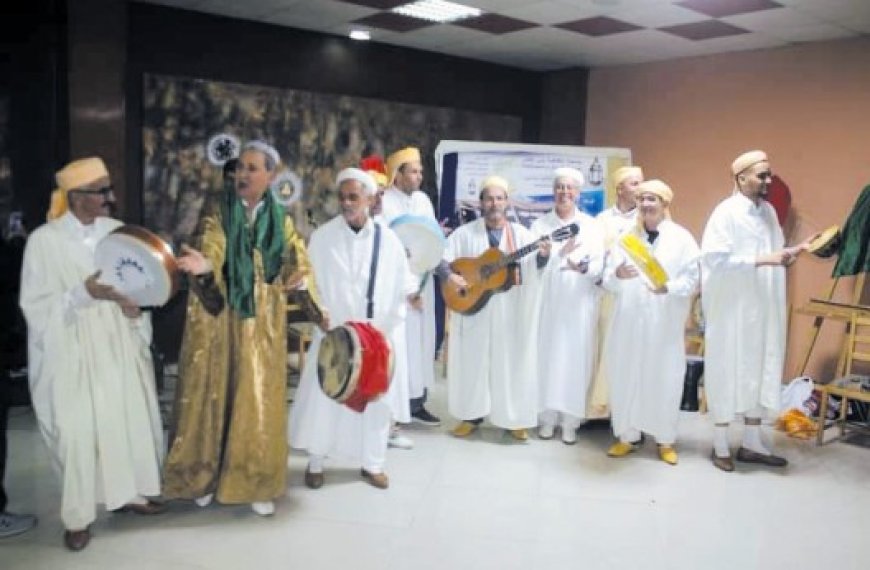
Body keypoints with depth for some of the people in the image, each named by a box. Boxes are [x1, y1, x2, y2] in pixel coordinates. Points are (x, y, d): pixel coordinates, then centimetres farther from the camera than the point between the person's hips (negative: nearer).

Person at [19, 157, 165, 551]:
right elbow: (37, 306, -10)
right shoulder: (44, 240, -9)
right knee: (78, 431, 0)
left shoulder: (117, 231, 2)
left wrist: (134, 304, -14)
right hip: (73, 354, -4)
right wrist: (83, 293, -25)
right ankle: (77, 517, 16)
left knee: (130, 418, 10)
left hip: (119, 347, 4)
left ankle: (127, 492, 30)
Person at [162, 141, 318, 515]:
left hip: (262, 326, 2)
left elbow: (299, 267, 7)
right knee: (213, 396, 4)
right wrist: (203, 265, -41)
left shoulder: (281, 221, 6)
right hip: (220, 322, -2)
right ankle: (205, 476, 22)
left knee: (258, 403, 4)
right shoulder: (217, 217, -2)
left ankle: (255, 484, 17)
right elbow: (212, 257, -18)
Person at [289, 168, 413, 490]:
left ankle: (372, 463, 25)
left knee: (376, 400, 9)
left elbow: (400, 288, 2)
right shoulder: (322, 237, -3)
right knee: (323, 398, 2)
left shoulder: (388, 239, -1)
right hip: (333, 334, -1)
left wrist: (388, 328, -4)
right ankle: (316, 461, 21)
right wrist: (318, 312, -14)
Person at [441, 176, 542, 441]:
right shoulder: (465, 233, 2)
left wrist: (543, 255, -25)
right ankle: (471, 416, 20)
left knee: (511, 360, 3)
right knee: (473, 359, 7)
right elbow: (440, 258, 0)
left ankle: (515, 419, 15)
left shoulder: (521, 234, 4)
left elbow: (534, 265, -4)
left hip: (511, 312, 0)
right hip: (473, 307, 0)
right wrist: (450, 275, -18)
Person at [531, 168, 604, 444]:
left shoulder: (591, 226, 7)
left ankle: (570, 421, 8)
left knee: (575, 359, 0)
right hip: (548, 303, 0)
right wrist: (562, 253, -21)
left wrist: (582, 267, -22)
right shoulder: (540, 225, 7)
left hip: (580, 305, 0)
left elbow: (598, 267, -1)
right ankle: (547, 418, 11)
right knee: (548, 358, 0)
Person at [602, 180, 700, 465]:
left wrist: (668, 288, -22)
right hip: (628, 320, 2)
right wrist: (618, 274, -18)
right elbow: (607, 280, 5)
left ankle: (665, 440, 17)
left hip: (665, 323, -2)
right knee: (625, 377, 4)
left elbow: (692, 279, -4)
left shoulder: (681, 237, 4)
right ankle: (627, 436, 18)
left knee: (664, 379, 2)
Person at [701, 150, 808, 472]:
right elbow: (715, 258, -21)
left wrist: (791, 252, -3)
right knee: (728, 373, 2)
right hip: (732, 309, -7)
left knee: (760, 372, 11)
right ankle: (720, 446, 14)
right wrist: (762, 260, -24)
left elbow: (773, 254, 18)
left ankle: (751, 444, 22)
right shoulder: (726, 213, -12)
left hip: (764, 308, 7)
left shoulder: (768, 211, 10)